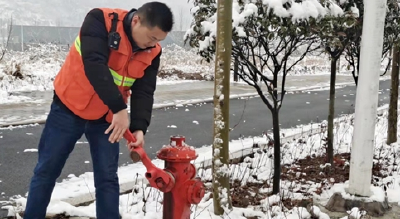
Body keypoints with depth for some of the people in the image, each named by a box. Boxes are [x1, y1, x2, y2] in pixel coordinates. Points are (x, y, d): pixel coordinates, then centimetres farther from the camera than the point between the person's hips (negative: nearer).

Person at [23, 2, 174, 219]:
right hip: (69, 107, -3)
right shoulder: (100, 20, -23)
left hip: (106, 117, 3)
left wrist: (139, 127, -26)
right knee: (46, 171, 8)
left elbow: (144, 92, -10)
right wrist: (119, 108, -39)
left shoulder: (152, 53, -8)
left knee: (107, 178, 4)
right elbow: (94, 65, -34)